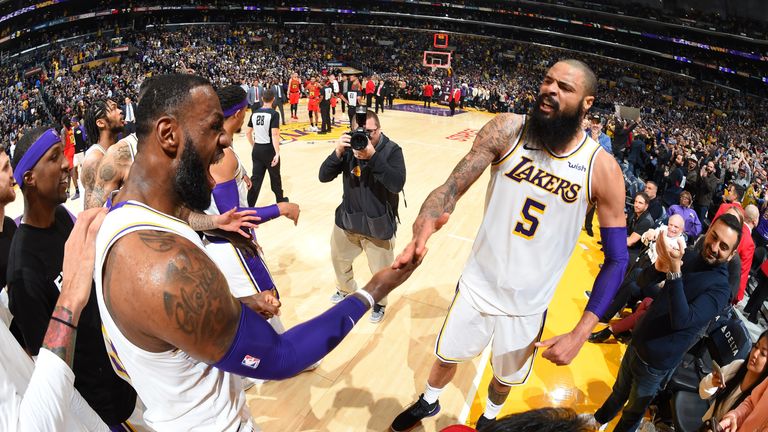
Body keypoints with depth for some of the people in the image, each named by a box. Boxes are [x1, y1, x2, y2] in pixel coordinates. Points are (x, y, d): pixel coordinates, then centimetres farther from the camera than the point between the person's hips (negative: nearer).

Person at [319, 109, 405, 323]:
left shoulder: (391, 150, -18)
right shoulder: (349, 147, -8)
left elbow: (397, 184, -32)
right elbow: (324, 176, -12)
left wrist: (373, 156, -39)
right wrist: (338, 152, -29)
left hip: (378, 225, -4)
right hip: (347, 219, 4)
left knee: (381, 272, 12)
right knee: (339, 258, 26)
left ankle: (379, 303, 44)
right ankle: (346, 290, 58)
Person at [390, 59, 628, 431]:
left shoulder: (602, 169, -16)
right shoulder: (507, 130, -14)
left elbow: (616, 259, -10)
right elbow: (453, 186, -17)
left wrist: (580, 334, -17)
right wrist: (426, 221, -42)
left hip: (528, 304, 0)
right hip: (477, 285, 0)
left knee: (507, 376, 24)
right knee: (447, 356, 21)